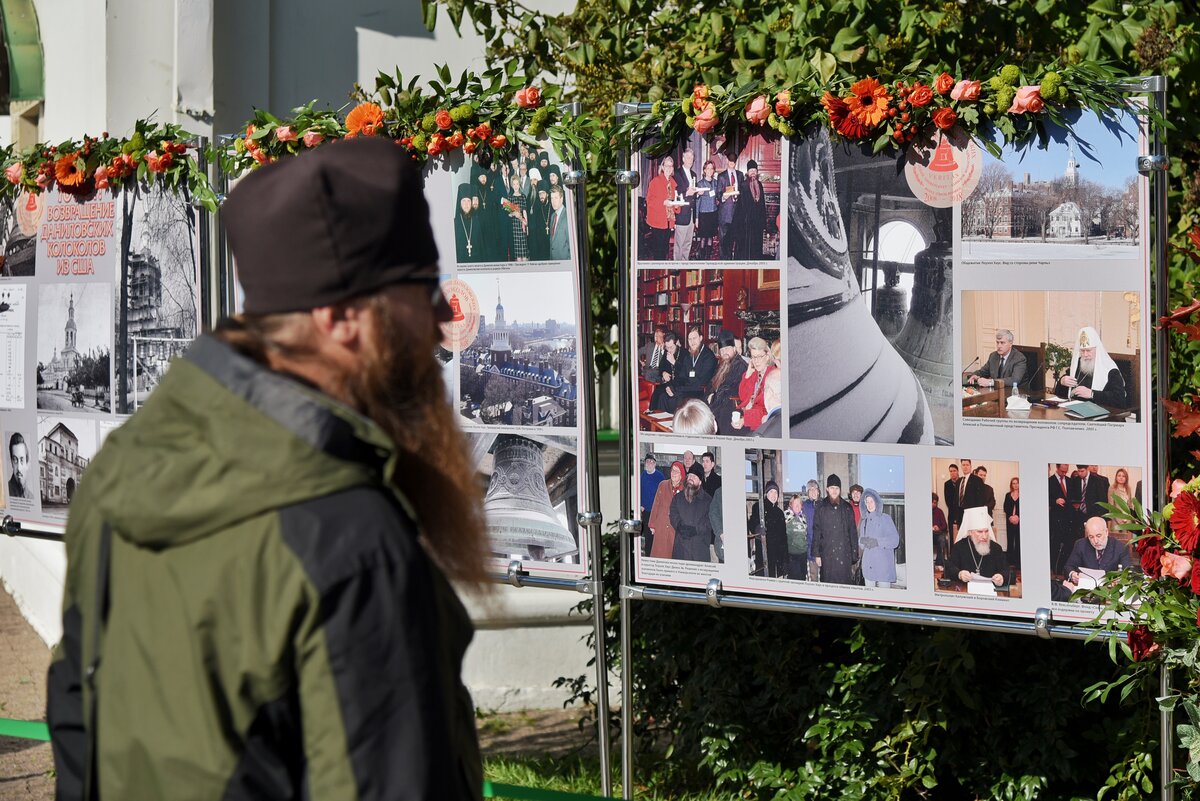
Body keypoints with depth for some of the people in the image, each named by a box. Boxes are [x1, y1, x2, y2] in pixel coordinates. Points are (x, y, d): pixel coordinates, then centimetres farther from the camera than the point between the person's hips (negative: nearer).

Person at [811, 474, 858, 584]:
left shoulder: (846, 508, 9)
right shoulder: (821, 507, 5)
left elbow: (853, 531, 9)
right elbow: (816, 531, 3)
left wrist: (854, 554, 4)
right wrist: (816, 554, -2)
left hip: (844, 554, 1)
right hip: (827, 554, -1)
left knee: (845, 582, -2)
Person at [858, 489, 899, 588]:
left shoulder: (885, 518, -1)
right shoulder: (864, 521, 14)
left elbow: (895, 540, -7)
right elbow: (860, 544, 15)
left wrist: (877, 542, -16)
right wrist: (863, 541, -8)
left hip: (883, 564, -5)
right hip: (868, 564, 5)